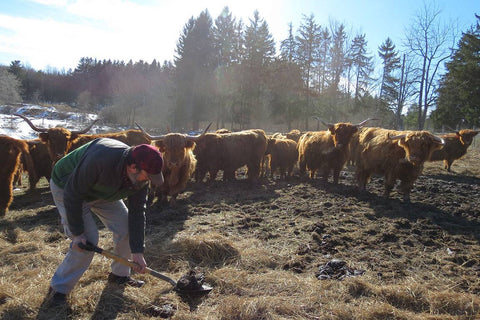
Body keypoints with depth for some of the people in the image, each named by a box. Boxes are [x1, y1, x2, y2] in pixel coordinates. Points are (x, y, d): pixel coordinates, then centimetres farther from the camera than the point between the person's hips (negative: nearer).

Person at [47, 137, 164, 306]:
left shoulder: (140, 178, -20)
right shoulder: (100, 159, -43)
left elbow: (137, 212, -12)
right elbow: (72, 194, -32)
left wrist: (137, 252, -13)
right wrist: (77, 232, -25)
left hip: (102, 191, 6)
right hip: (66, 188, -6)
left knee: (126, 228, -3)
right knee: (88, 240, -15)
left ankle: (120, 274, 20)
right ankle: (58, 288, 5)